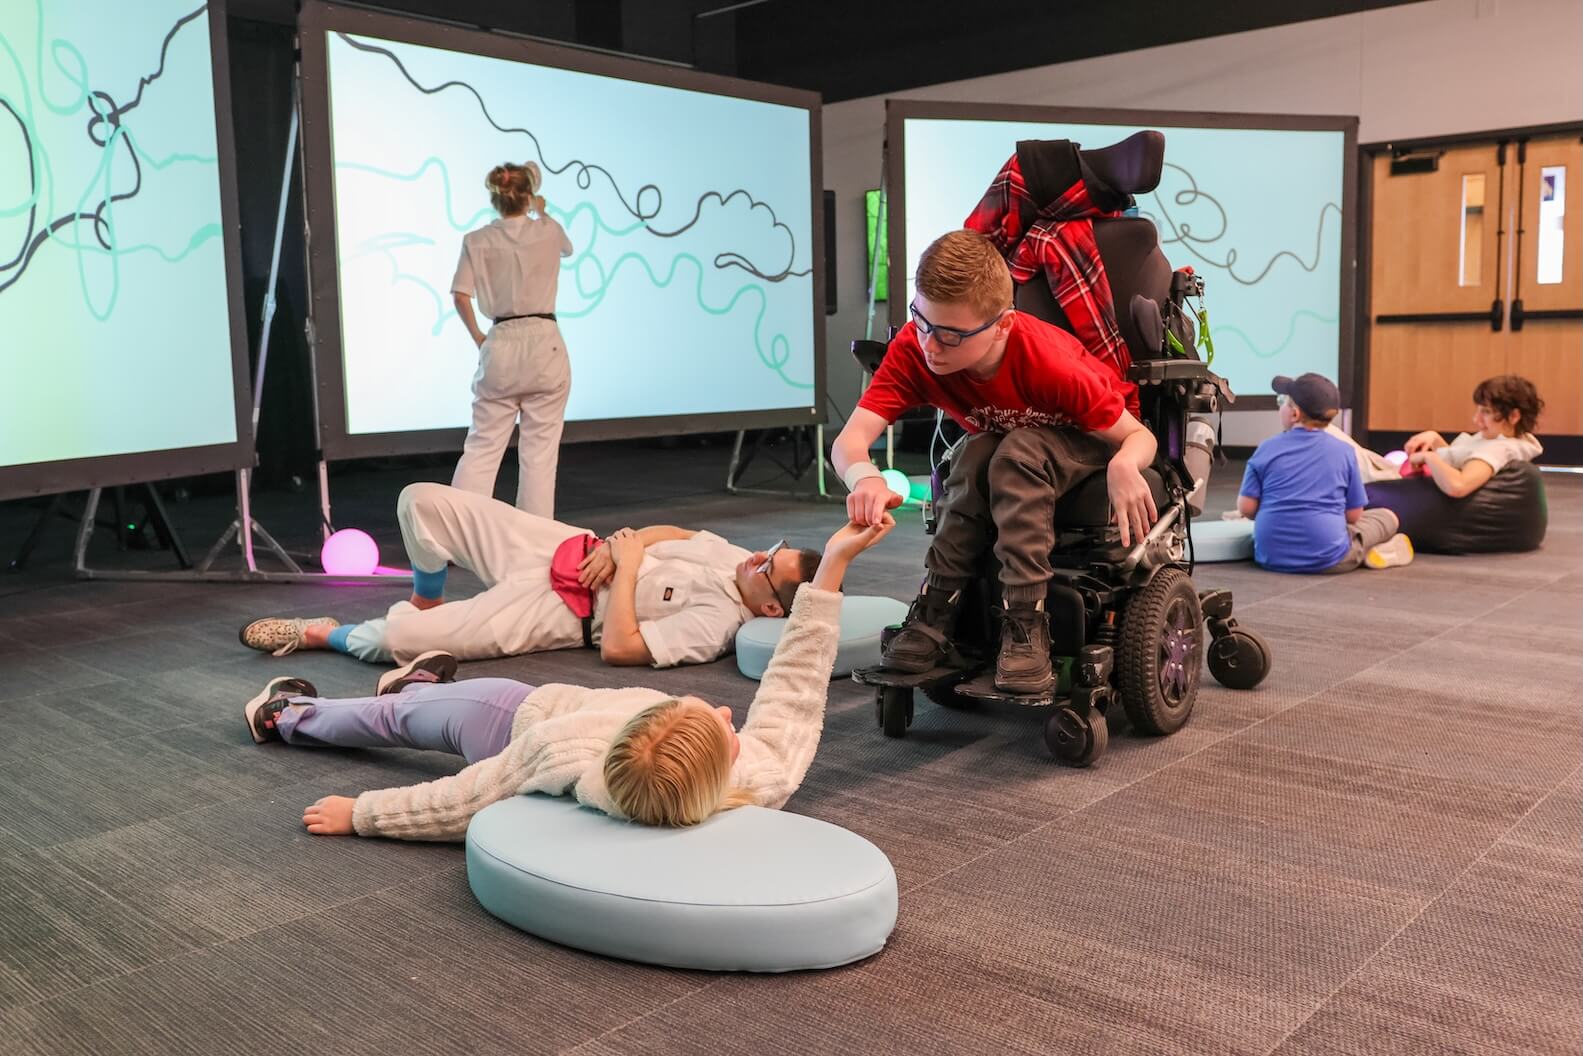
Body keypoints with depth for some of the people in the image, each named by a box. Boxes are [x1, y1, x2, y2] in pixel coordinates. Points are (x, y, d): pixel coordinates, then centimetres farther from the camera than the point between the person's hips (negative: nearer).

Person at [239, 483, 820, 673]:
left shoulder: (718, 623, -25)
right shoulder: (733, 554, -4)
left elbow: (618, 648, -28)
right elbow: (670, 532, 11)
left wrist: (627, 568, -22)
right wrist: (619, 544, -8)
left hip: (557, 610, -7)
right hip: (565, 545, 7)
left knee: (395, 639, -20)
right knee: (423, 501, -3)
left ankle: (323, 633, 14)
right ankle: (426, 603, 25)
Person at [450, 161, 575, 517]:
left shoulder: (476, 241, 1)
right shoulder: (548, 231, 2)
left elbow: (460, 297, -5)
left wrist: (477, 337, 9)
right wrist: (541, 213, 42)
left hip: (500, 346, 1)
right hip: (544, 344, -1)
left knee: (482, 447, 8)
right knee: (539, 450, 5)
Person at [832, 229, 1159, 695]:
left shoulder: (1048, 362, -37)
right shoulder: (913, 348, -28)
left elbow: (1141, 436, -28)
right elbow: (850, 438, -37)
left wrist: (1125, 466, -53)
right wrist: (864, 477, -61)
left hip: (1091, 440, -3)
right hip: (1006, 441, 3)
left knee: (1017, 453, -34)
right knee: (977, 456, -31)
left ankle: (1026, 623, -30)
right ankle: (933, 616, -23)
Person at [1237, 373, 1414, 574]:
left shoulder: (1267, 448, 2)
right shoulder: (1343, 451, 1)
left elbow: (1246, 508, -1)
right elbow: (1353, 515, 5)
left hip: (1270, 557, -1)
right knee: (1387, 517, 24)